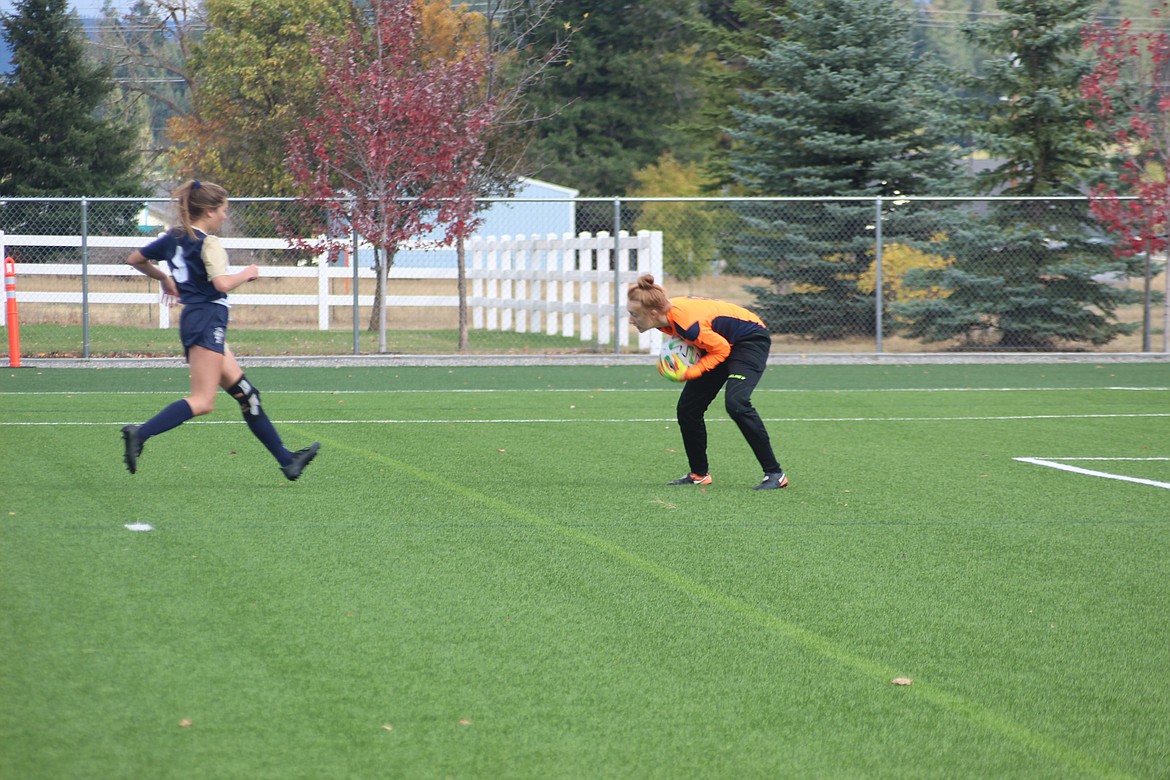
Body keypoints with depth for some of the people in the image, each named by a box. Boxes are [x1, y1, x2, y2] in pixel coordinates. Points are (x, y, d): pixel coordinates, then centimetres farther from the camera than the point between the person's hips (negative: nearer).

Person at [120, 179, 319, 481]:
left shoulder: (173, 238, 14)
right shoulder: (208, 242, -11)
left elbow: (135, 259, 23)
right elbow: (222, 283, -24)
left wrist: (164, 277, 35)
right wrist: (248, 274, -6)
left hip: (192, 320, 10)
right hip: (207, 322, -10)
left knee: (245, 393, 11)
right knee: (202, 401, -15)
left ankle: (287, 461, 14)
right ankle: (140, 434, -27)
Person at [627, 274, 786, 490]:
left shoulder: (688, 324, -37)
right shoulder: (666, 317, -12)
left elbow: (722, 350, -23)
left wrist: (689, 373, -27)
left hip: (751, 340, -9)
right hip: (724, 341, 9)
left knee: (736, 403, -27)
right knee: (688, 407, 3)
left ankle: (775, 474, -19)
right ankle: (699, 474, 19)